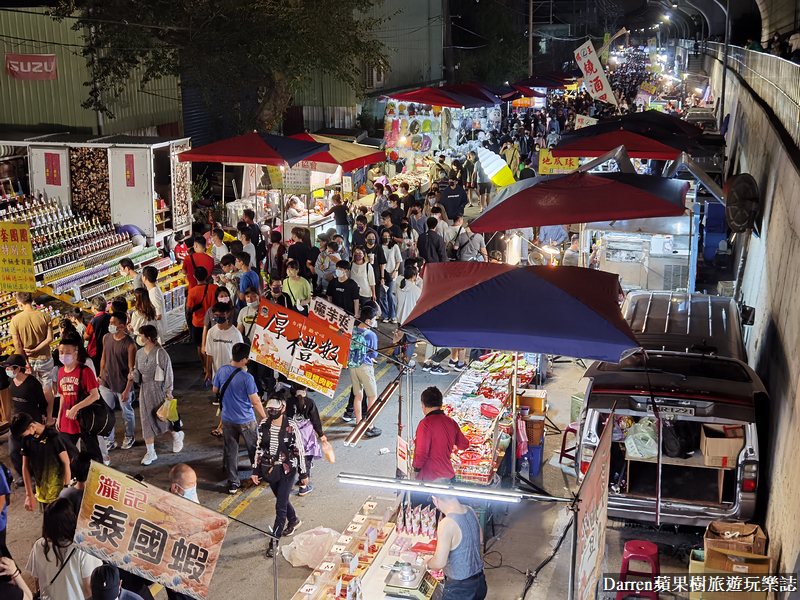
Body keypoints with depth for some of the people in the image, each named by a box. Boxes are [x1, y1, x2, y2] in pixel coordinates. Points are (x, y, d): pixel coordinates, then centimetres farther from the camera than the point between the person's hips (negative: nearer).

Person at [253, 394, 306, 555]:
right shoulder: (263, 425, -5)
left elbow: (300, 450, -10)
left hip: (287, 470, -5)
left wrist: (303, 473, -5)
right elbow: (259, 448, 5)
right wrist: (255, 470, 5)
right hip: (270, 470, 5)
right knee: (282, 499, 24)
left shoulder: (292, 426, -17)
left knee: (280, 506, -4)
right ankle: (294, 521, 51)